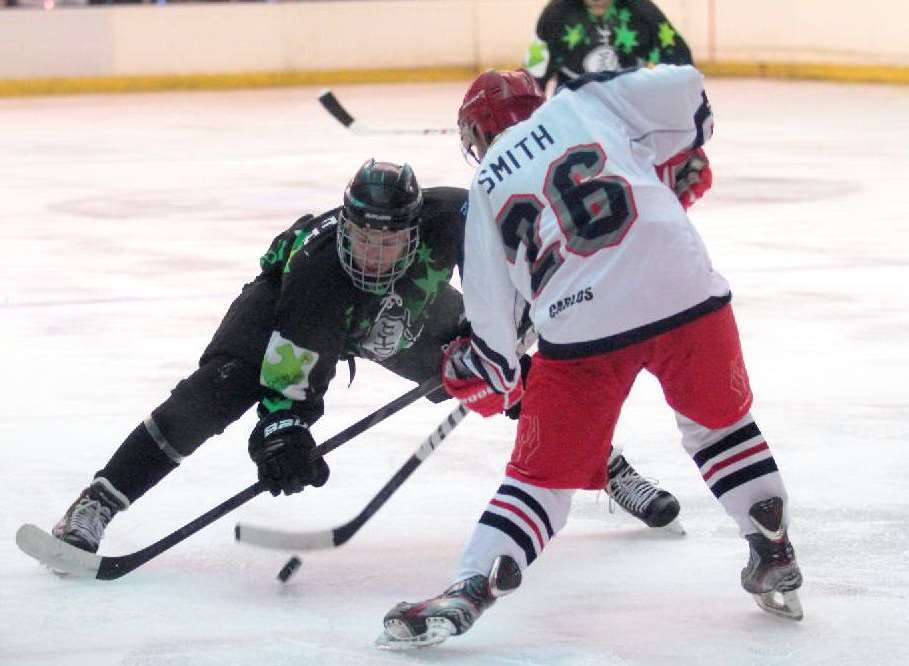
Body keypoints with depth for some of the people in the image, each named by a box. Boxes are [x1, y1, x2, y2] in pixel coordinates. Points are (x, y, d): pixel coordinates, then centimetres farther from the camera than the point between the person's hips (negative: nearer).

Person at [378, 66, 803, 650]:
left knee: (543, 474, 9)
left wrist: (489, 376, 30)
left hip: (581, 331, -1)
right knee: (720, 418, 26)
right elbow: (682, 89, 7)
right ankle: (775, 557, 26)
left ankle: (469, 591, -4)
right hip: (684, 294, 1)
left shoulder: (488, 185, 16)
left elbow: (489, 300, 15)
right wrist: (678, 155, 26)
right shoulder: (586, 103, 16)